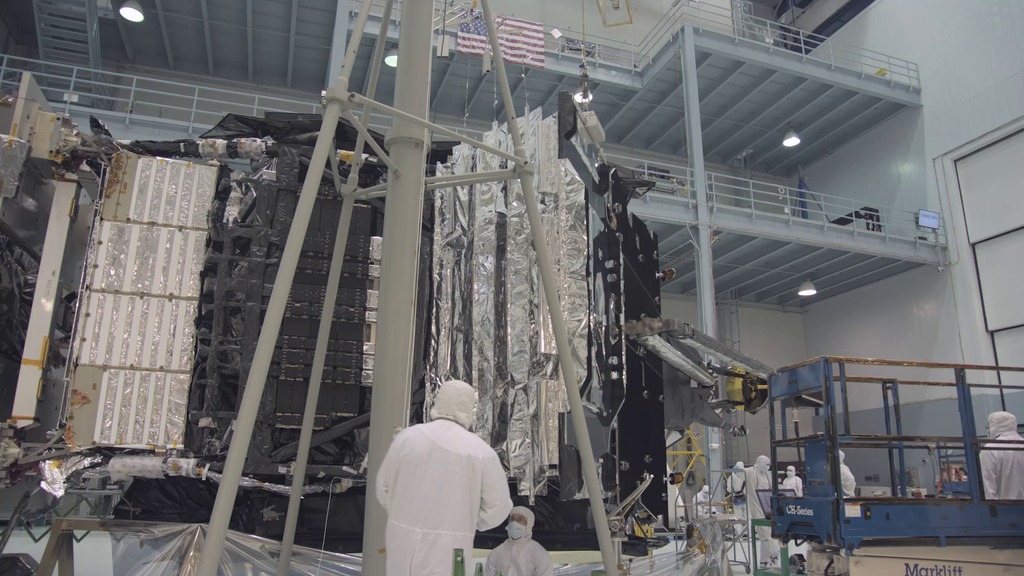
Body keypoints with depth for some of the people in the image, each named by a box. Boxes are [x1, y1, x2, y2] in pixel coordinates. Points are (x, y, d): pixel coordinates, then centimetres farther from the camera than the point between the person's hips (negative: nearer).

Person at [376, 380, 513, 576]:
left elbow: (384, 489, 5)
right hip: (447, 548, -3)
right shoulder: (481, 451, -11)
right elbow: (498, 508, -4)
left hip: (403, 539, 3)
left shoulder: (407, 437, -4)